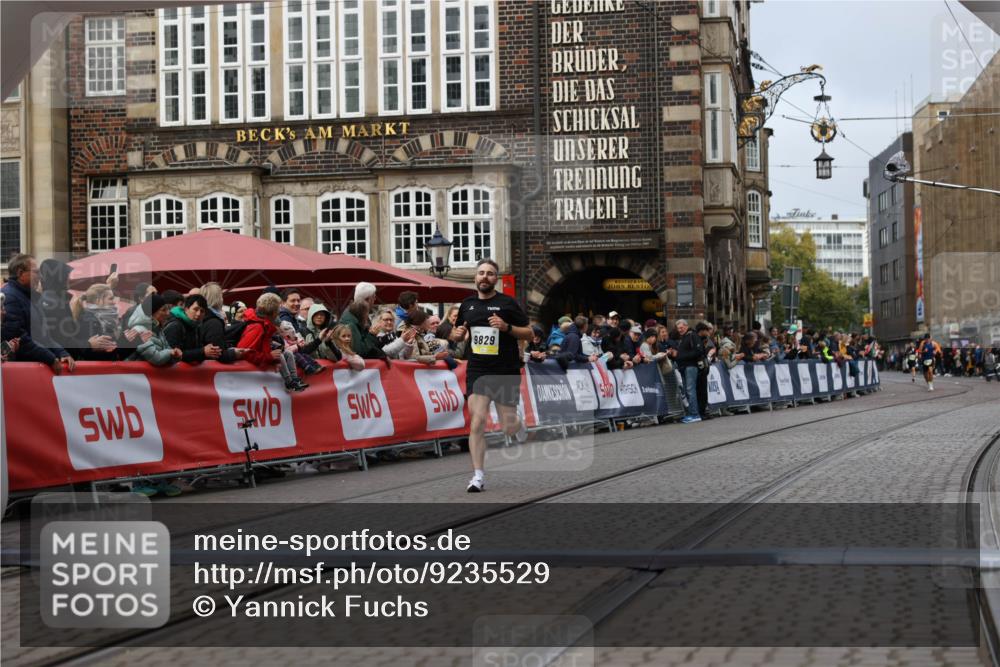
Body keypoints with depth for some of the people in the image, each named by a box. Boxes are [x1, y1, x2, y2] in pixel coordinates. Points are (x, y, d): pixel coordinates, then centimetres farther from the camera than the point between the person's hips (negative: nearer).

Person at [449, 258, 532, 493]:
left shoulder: (507, 303, -3)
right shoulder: (467, 304, 9)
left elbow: (529, 334, -2)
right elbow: (458, 333, 24)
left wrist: (507, 327, -19)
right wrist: (457, 334, 0)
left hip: (506, 373, -2)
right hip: (477, 371, 2)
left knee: (508, 426, 3)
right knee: (477, 422, -12)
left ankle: (521, 429, 42)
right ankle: (477, 476, -8)